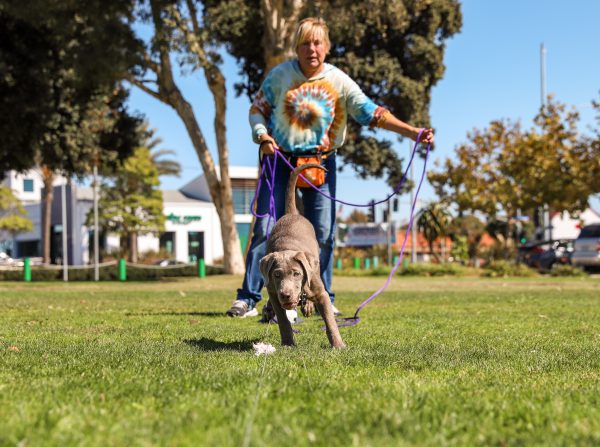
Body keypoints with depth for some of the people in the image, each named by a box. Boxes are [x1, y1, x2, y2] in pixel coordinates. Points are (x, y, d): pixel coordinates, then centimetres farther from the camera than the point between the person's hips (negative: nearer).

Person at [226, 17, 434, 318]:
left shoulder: (339, 81, -5)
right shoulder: (280, 75, -4)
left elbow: (369, 111, -10)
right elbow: (257, 109, 6)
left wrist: (412, 132, -21)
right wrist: (263, 137, -14)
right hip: (280, 159, -1)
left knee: (324, 234, 1)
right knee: (265, 228, -6)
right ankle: (248, 299, -2)